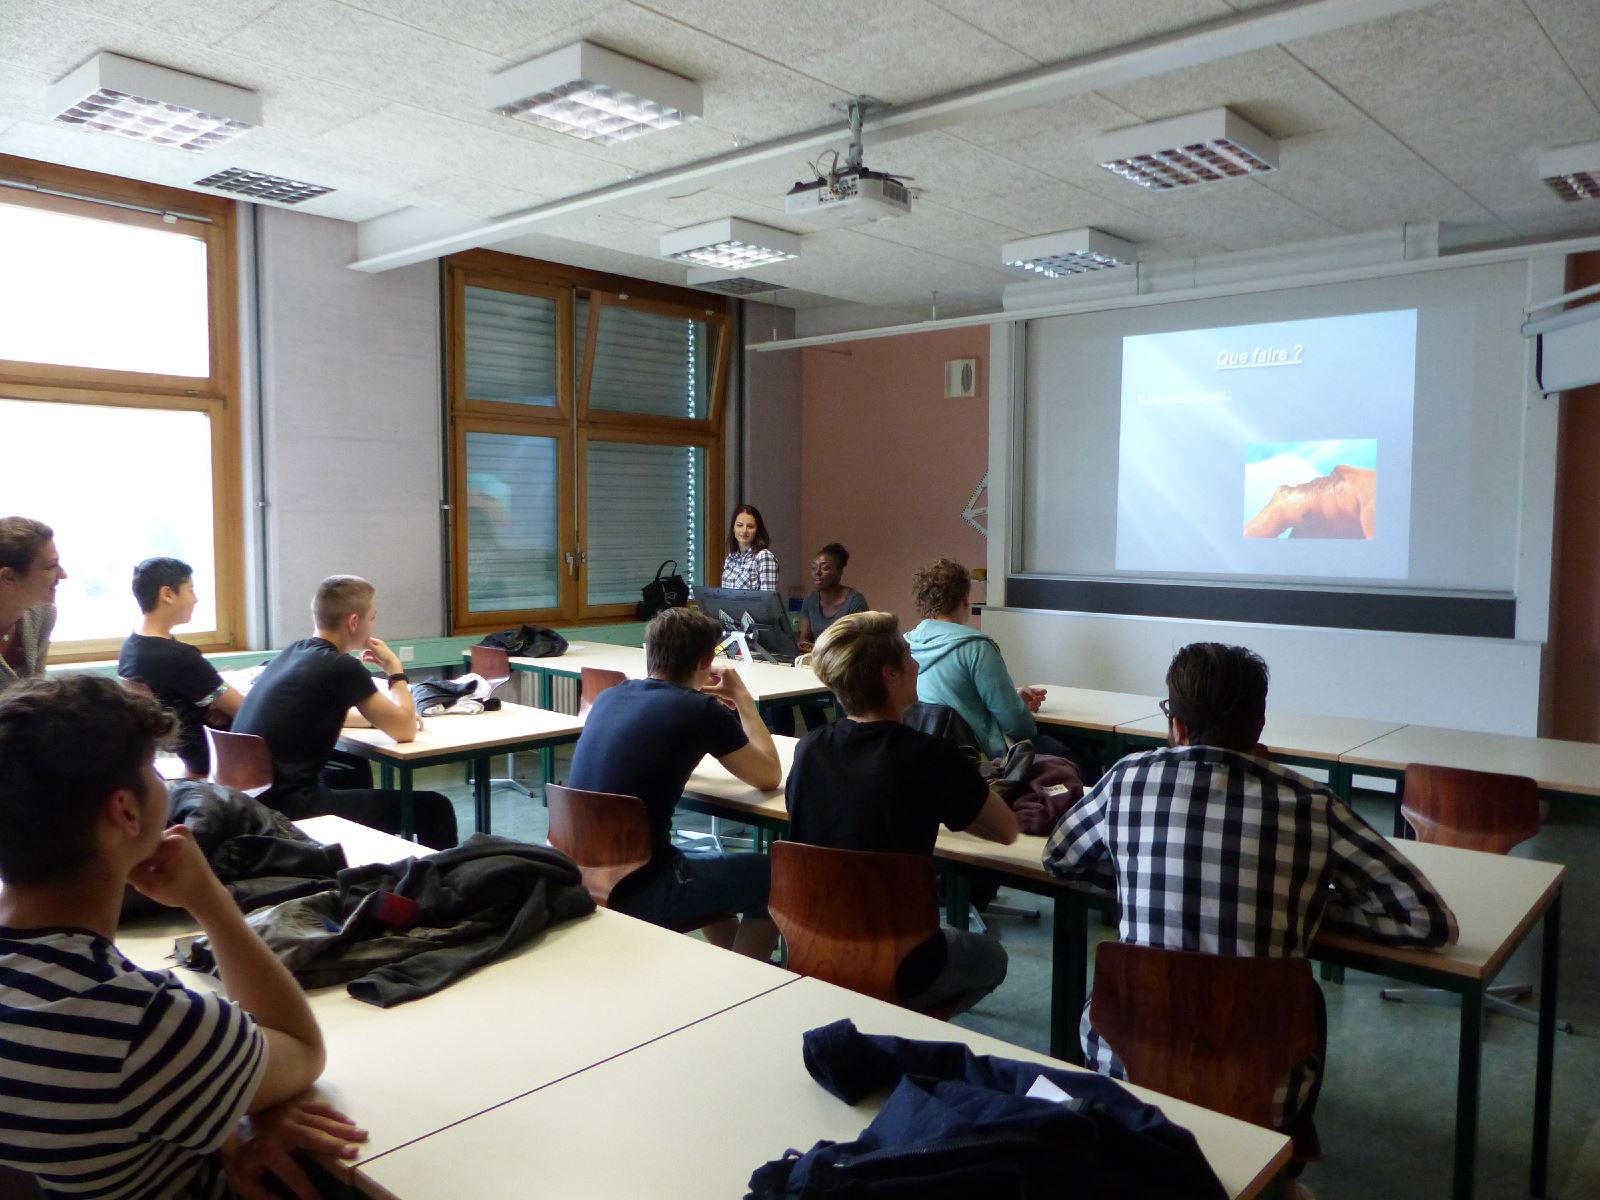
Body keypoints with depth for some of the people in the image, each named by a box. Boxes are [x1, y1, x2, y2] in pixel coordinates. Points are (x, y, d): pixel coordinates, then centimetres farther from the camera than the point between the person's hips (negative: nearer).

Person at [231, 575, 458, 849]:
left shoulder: (292, 652, 10)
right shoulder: (341, 667, -14)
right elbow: (405, 731, -7)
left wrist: (378, 716, 17)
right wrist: (395, 670, 6)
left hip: (250, 800, 9)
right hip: (286, 808, -9)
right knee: (434, 808, -4)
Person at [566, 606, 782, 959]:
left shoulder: (608, 697, 5)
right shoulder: (702, 711, -13)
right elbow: (769, 777, 2)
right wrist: (743, 698, 11)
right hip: (635, 892, -7)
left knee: (700, 864, 33)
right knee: (770, 876, 13)